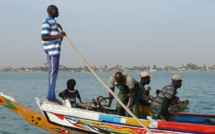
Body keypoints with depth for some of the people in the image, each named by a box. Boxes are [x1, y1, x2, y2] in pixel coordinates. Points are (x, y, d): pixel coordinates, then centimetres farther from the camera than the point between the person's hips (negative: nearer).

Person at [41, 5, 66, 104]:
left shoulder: (54, 22, 23)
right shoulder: (47, 22, -7)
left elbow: (59, 39, 24)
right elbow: (44, 37, -18)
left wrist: (61, 34, 4)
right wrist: (58, 36, -25)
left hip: (55, 51, 10)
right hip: (52, 51, -10)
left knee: (54, 72, 10)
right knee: (53, 72, -11)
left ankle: (51, 96, 13)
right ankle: (51, 97, -11)